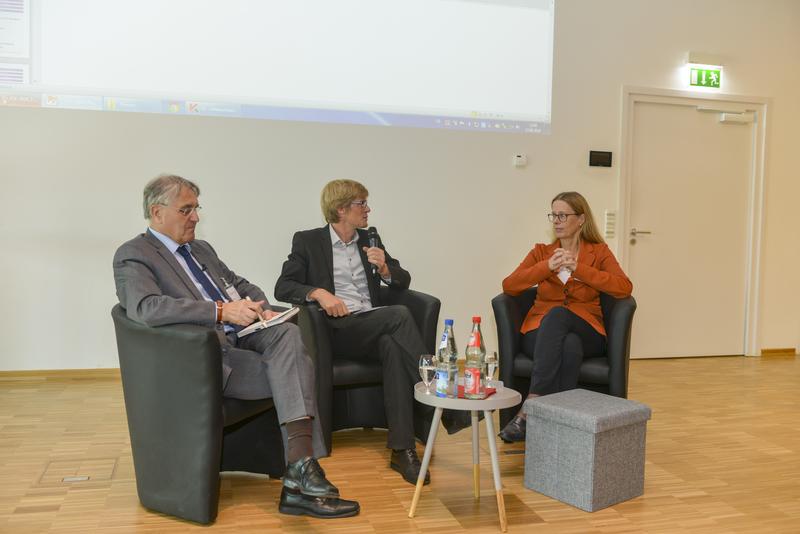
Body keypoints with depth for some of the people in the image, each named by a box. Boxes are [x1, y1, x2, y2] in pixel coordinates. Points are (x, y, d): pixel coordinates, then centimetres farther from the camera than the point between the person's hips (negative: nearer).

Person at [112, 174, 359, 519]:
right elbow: (146, 308, -21)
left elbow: (242, 286, 26)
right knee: (294, 377, -21)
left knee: (288, 334, -23)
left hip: (243, 334, 7)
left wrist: (263, 310, 3)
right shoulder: (132, 255, -2)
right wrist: (221, 311, -27)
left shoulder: (201, 249, 23)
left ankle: (301, 471, -27)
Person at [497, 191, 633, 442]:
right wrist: (548, 267, -13)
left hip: (586, 333, -1)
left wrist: (579, 269, -14)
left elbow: (624, 288, -10)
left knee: (557, 314, -37)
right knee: (568, 348, -37)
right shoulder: (541, 252, 13)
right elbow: (508, 286, -2)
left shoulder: (599, 252, 9)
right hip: (541, 334, 1)